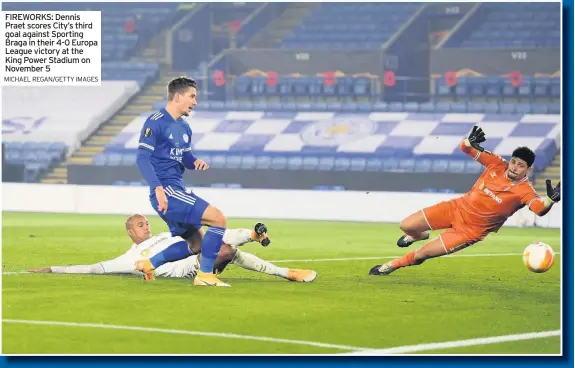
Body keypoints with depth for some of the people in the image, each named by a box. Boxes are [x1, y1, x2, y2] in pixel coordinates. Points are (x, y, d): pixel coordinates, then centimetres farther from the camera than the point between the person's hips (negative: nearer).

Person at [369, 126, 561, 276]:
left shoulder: (524, 190, -22)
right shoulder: (497, 164, -9)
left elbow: (540, 209, -41)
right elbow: (466, 148, -4)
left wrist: (550, 199, -62)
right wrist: (470, 143, -28)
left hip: (472, 229, -4)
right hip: (457, 208, 4)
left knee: (421, 254, -9)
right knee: (406, 226, 1)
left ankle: (392, 265, 22)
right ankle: (420, 236, 40)